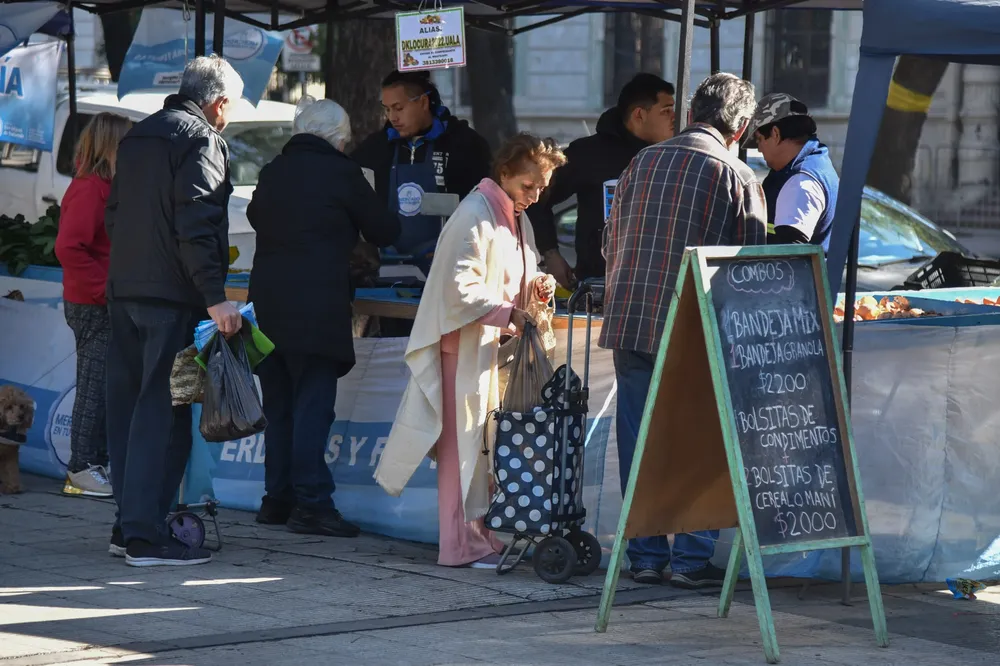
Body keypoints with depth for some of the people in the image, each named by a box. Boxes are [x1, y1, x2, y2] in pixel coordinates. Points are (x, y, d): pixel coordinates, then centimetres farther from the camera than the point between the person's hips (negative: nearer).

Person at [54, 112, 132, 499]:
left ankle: (97, 464, 19)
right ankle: (82, 469, 2)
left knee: (103, 387, 13)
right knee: (95, 386, -4)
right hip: (93, 307, -9)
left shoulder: (100, 186, 13)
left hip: (105, 306, 9)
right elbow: (68, 248, -25)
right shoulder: (90, 189, -16)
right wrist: (104, 289, -20)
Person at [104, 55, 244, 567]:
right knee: (163, 412, -7)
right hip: (172, 297, -8)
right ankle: (145, 535, -10)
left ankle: (129, 523, 15)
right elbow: (196, 226, -18)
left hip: (124, 292, 9)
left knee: (128, 406, 11)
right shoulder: (201, 141, -10)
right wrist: (214, 297, -19)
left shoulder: (136, 138, 17)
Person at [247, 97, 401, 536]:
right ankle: (311, 503, -10)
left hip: (267, 304, 6)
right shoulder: (341, 173, -5)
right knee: (312, 405, -7)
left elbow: (255, 216, 31)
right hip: (316, 310, -6)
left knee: (278, 405, 13)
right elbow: (383, 231, 4)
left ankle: (277, 498, 17)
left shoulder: (272, 171, 12)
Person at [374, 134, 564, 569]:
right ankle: (462, 545, -5)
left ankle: (479, 535, 15)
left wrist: (535, 286, 3)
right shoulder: (475, 216, -14)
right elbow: (460, 289, -21)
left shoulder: (516, 218, 15)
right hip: (464, 344, -9)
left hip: (494, 343, 9)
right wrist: (509, 312, -24)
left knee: (488, 445, 10)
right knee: (464, 443, -7)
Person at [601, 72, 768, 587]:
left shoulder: (643, 162, 8)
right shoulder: (737, 178, -4)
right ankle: (691, 559, 5)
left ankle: (645, 555, 13)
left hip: (629, 320, 4)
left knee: (638, 441, 9)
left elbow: (611, 242, 16)